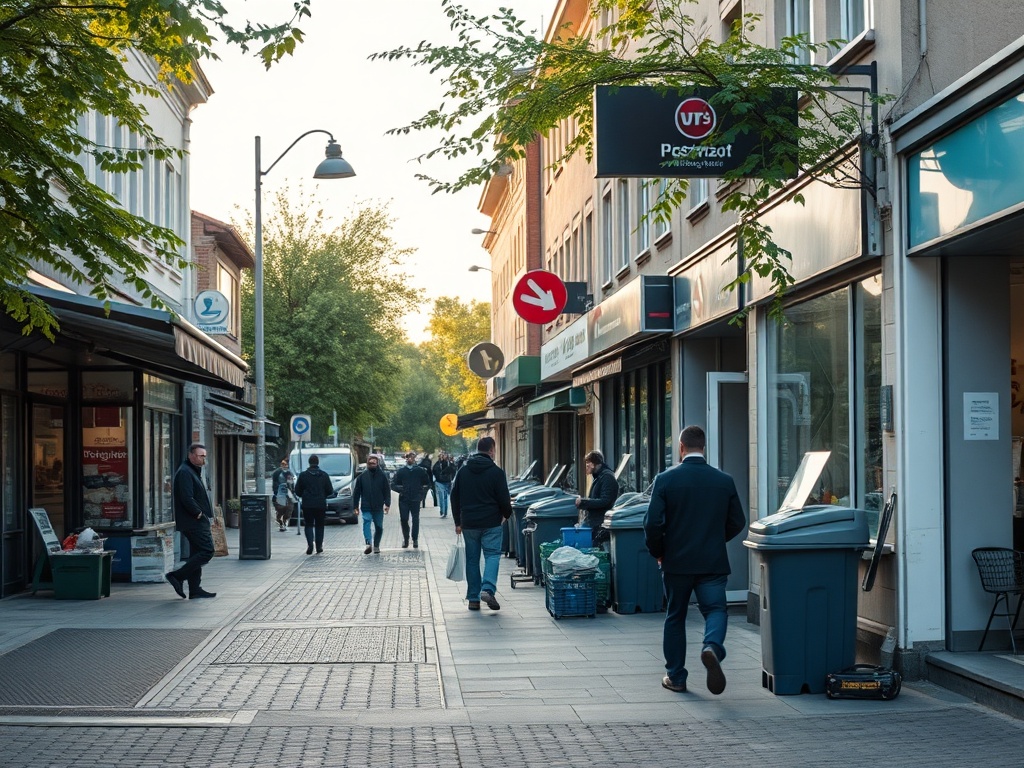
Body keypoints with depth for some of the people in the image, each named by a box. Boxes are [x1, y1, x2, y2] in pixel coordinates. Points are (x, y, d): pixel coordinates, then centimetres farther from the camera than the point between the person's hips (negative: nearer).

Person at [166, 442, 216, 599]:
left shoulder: (193, 472, 21)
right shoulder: (184, 473, -13)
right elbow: (187, 498, -23)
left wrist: (204, 515, 12)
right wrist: (199, 514, -16)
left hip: (196, 522, 11)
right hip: (193, 522, -11)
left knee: (197, 553, 11)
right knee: (207, 551, -13)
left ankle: (195, 589, 13)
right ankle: (177, 576, -10)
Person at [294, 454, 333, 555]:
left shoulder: (303, 475, -3)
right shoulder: (324, 475, -1)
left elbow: (297, 491, 0)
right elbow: (330, 491, 2)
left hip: (307, 504, -1)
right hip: (321, 504, 1)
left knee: (309, 525, 5)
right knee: (319, 525, 11)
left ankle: (310, 544, -13)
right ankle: (319, 546, 11)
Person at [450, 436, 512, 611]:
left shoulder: (463, 471, 7)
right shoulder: (496, 472, -7)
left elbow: (454, 497, 10)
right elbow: (504, 499, -6)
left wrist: (458, 522, 16)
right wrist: (506, 514, 14)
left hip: (469, 524, 4)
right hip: (491, 523, -4)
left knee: (472, 559, 9)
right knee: (492, 554, 0)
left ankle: (473, 598, 8)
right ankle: (488, 589, -22)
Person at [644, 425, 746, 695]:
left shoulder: (665, 479, -8)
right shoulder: (724, 481, 0)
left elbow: (653, 523, -11)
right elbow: (737, 523, 6)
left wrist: (658, 553, 6)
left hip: (676, 561, 0)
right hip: (713, 562, 0)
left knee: (675, 617, 13)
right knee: (715, 609, 4)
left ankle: (676, 677, 18)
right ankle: (712, 647, -28)